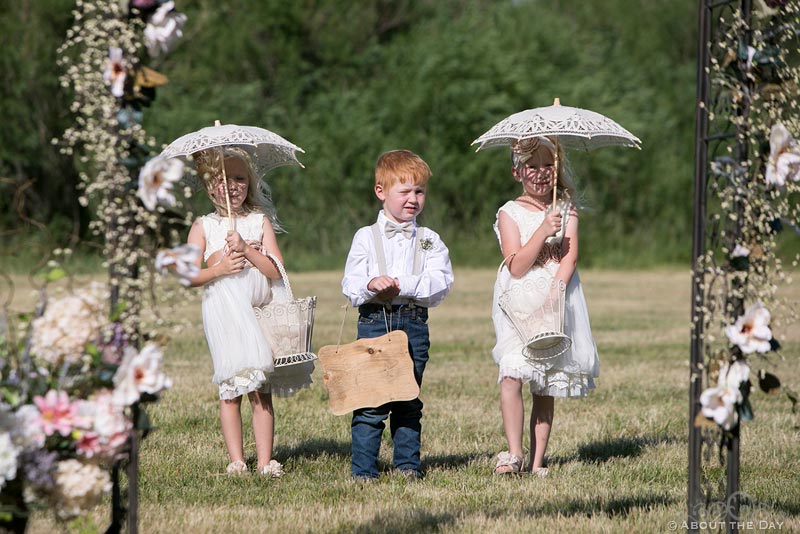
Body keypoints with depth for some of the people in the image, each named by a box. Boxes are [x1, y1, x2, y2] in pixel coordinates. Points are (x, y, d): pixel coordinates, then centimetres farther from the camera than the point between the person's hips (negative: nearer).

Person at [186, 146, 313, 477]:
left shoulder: (261, 221, 9)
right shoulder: (203, 227, 8)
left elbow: (276, 269, -1)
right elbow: (190, 276, 2)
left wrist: (246, 250, -14)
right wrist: (220, 269, -14)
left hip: (260, 310, 1)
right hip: (223, 311, -1)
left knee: (262, 390, -2)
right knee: (230, 389, -4)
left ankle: (265, 461, -2)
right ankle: (236, 460, -1)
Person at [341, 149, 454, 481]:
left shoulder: (430, 241, 8)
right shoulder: (366, 237, 6)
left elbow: (440, 284, -6)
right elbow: (350, 287, -1)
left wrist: (400, 285, -18)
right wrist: (371, 286, -22)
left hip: (414, 325, 2)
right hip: (374, 322, -2)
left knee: (409, 401, 8)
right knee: (370, 400, -5)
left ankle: (407, 464, 15)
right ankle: (363, 469, -1)